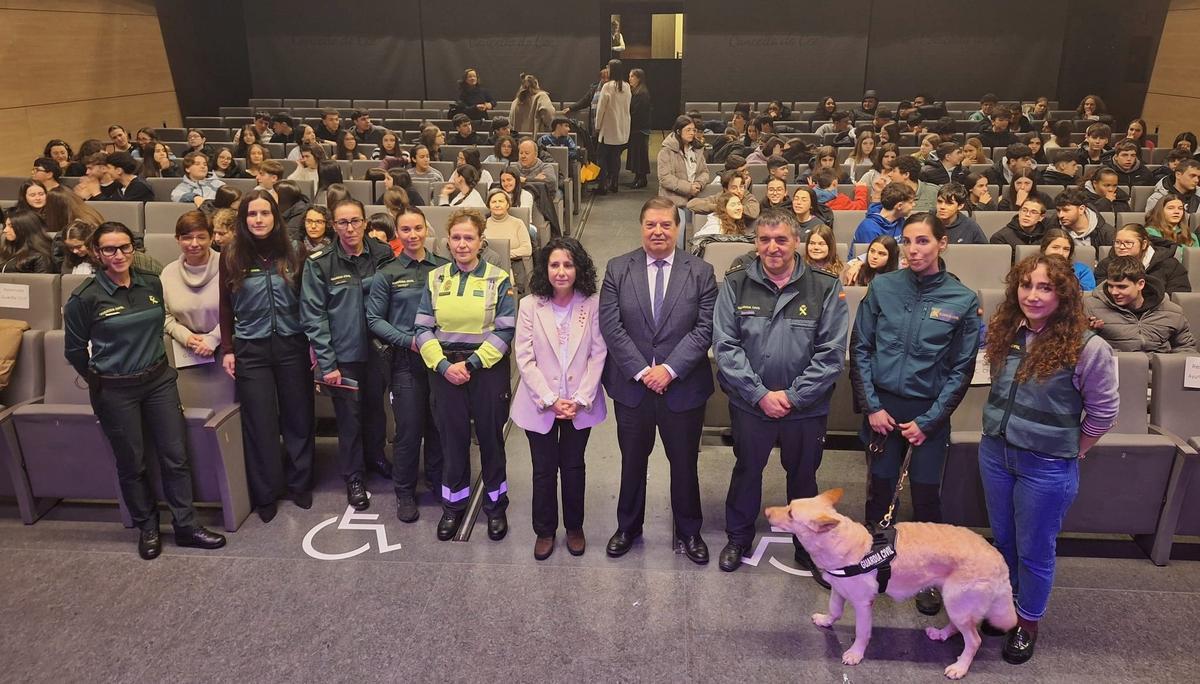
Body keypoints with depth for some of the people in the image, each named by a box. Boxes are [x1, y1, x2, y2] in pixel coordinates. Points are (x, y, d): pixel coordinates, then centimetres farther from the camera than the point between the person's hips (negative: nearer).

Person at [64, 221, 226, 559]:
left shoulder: (152, 283, 0)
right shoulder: (85, 297, -12)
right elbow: (74, 350, 0)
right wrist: (100, 380, 8)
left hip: (159, 380, 3)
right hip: (115, 391, -3)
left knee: (175, 456, 5)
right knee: (132, 464, 10)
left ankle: (186, 525, 17)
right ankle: (147, 528, 27)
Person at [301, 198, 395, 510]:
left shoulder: (382, 255, -1)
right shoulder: (319, 263, -8)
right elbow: (313, 316, -9)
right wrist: (326, 364, -12)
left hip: (377, 349, 3)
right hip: (343, 354, -3)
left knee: (376, 406, 17)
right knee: (349, 415, 6)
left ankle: (375, 456, 40)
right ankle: (353, 476, 23)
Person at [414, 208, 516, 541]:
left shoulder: (499, 279, -4)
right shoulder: (435, 278, 4)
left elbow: (505, 331, -9)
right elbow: (423, 328, 1)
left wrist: (471, 364, -15)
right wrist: (443, 365, -13)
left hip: (488, 368, -2)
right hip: (445, 368, 2)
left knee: (490, 436, 8)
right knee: (452, 437, 10)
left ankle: (496, 505, 25)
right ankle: (453, 505, 27)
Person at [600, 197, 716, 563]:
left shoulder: (701, 272, -2)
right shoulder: (618, 269, -1)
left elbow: (704, 329, -8)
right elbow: (611, 326, -7)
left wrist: (670, 369, -16)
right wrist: (642, 371, -14)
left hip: (683, 387, 0)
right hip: (631, 385, 1)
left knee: (684, 463, 13)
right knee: (632, 461, 16)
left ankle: (688, 532, 33)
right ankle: (628, 527, 36)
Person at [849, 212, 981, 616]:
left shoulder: (963, 300, -5)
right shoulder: (883, 287, -3)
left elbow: (961, 368, -1)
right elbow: (860, 348, 1)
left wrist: (928, 421, -6)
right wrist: (871, 406, -5)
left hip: (929, 411, -1)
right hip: (883, 405, 1)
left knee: (926, 494, 4)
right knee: (880, 486, 9)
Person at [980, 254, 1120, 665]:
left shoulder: (1087, 348, -19)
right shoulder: (1004, 334, -2)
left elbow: (1103, 413, -8)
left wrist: (1070, 452, -1)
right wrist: (1003, 431, 9)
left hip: (1047, 468, -5)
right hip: (994, 453, 5)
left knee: (1034, 551, 12)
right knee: (1002, 540, 22)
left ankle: (1027, 622, 33)